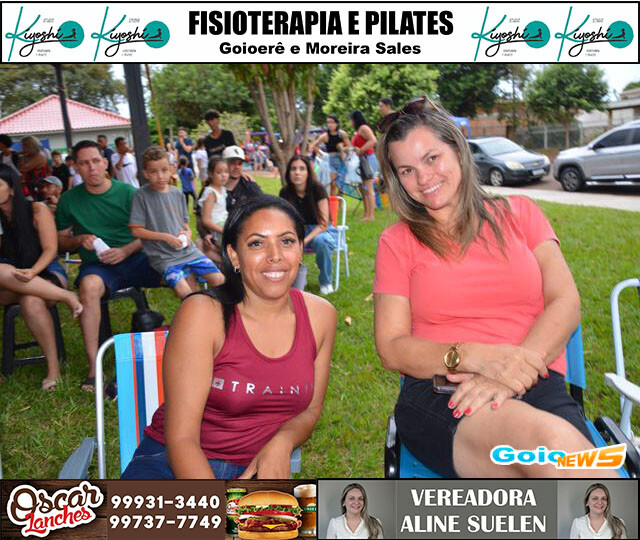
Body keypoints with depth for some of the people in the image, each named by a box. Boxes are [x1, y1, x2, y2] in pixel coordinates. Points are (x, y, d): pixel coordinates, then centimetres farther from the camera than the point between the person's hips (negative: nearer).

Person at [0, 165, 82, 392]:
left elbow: (50, 250, -10)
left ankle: (53, 365, -24)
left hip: (45, 274, -3)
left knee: (31, 302, -38)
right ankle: (66, 296, -29)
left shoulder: (36, 211, -4)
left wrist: (32, 272, -26)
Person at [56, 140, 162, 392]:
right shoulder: (69, 200, 9)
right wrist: (79, 239, -6)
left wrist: (125, 251, -12)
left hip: (134, 258, 1)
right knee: (89, 286, -38)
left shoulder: (128, 192, 5)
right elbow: (60, 240, 15)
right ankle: (93, 368, -35)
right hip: (97, 266, 0)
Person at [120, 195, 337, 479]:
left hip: (256, 469, 5)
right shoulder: (203, 313, -15)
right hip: (173, 464, -4)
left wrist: (281, 444, -11)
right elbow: (181, 439, -16)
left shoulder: (320, 315, -1)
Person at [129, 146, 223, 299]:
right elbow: (136, 230, -6)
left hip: (187, 250, 5)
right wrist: (166, 237, -12)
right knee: (184, 292, -26)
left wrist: (187, 233, -3)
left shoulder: (177, 193, 10)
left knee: (219, 280, -8)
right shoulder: (141, 195, -5)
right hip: (163, 256, -5)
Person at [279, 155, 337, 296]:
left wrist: (305, 241, -32)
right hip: (299, 231, 3)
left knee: (320, 241, -39)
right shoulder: (285, 193, -5)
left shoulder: (317, 189, -16)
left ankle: (326, 282, -12)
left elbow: (323, 224, -19)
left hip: (322, 231, -3)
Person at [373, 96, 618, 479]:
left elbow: (566, 303, 5)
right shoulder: (397, 242, 13)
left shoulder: (519, 213, 17)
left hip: (538, 388, 2)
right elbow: (391, 349, 2)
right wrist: (475, 357, -17)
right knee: (552, 441, -34)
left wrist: (515, 368, -14)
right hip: (437, 392, -1)